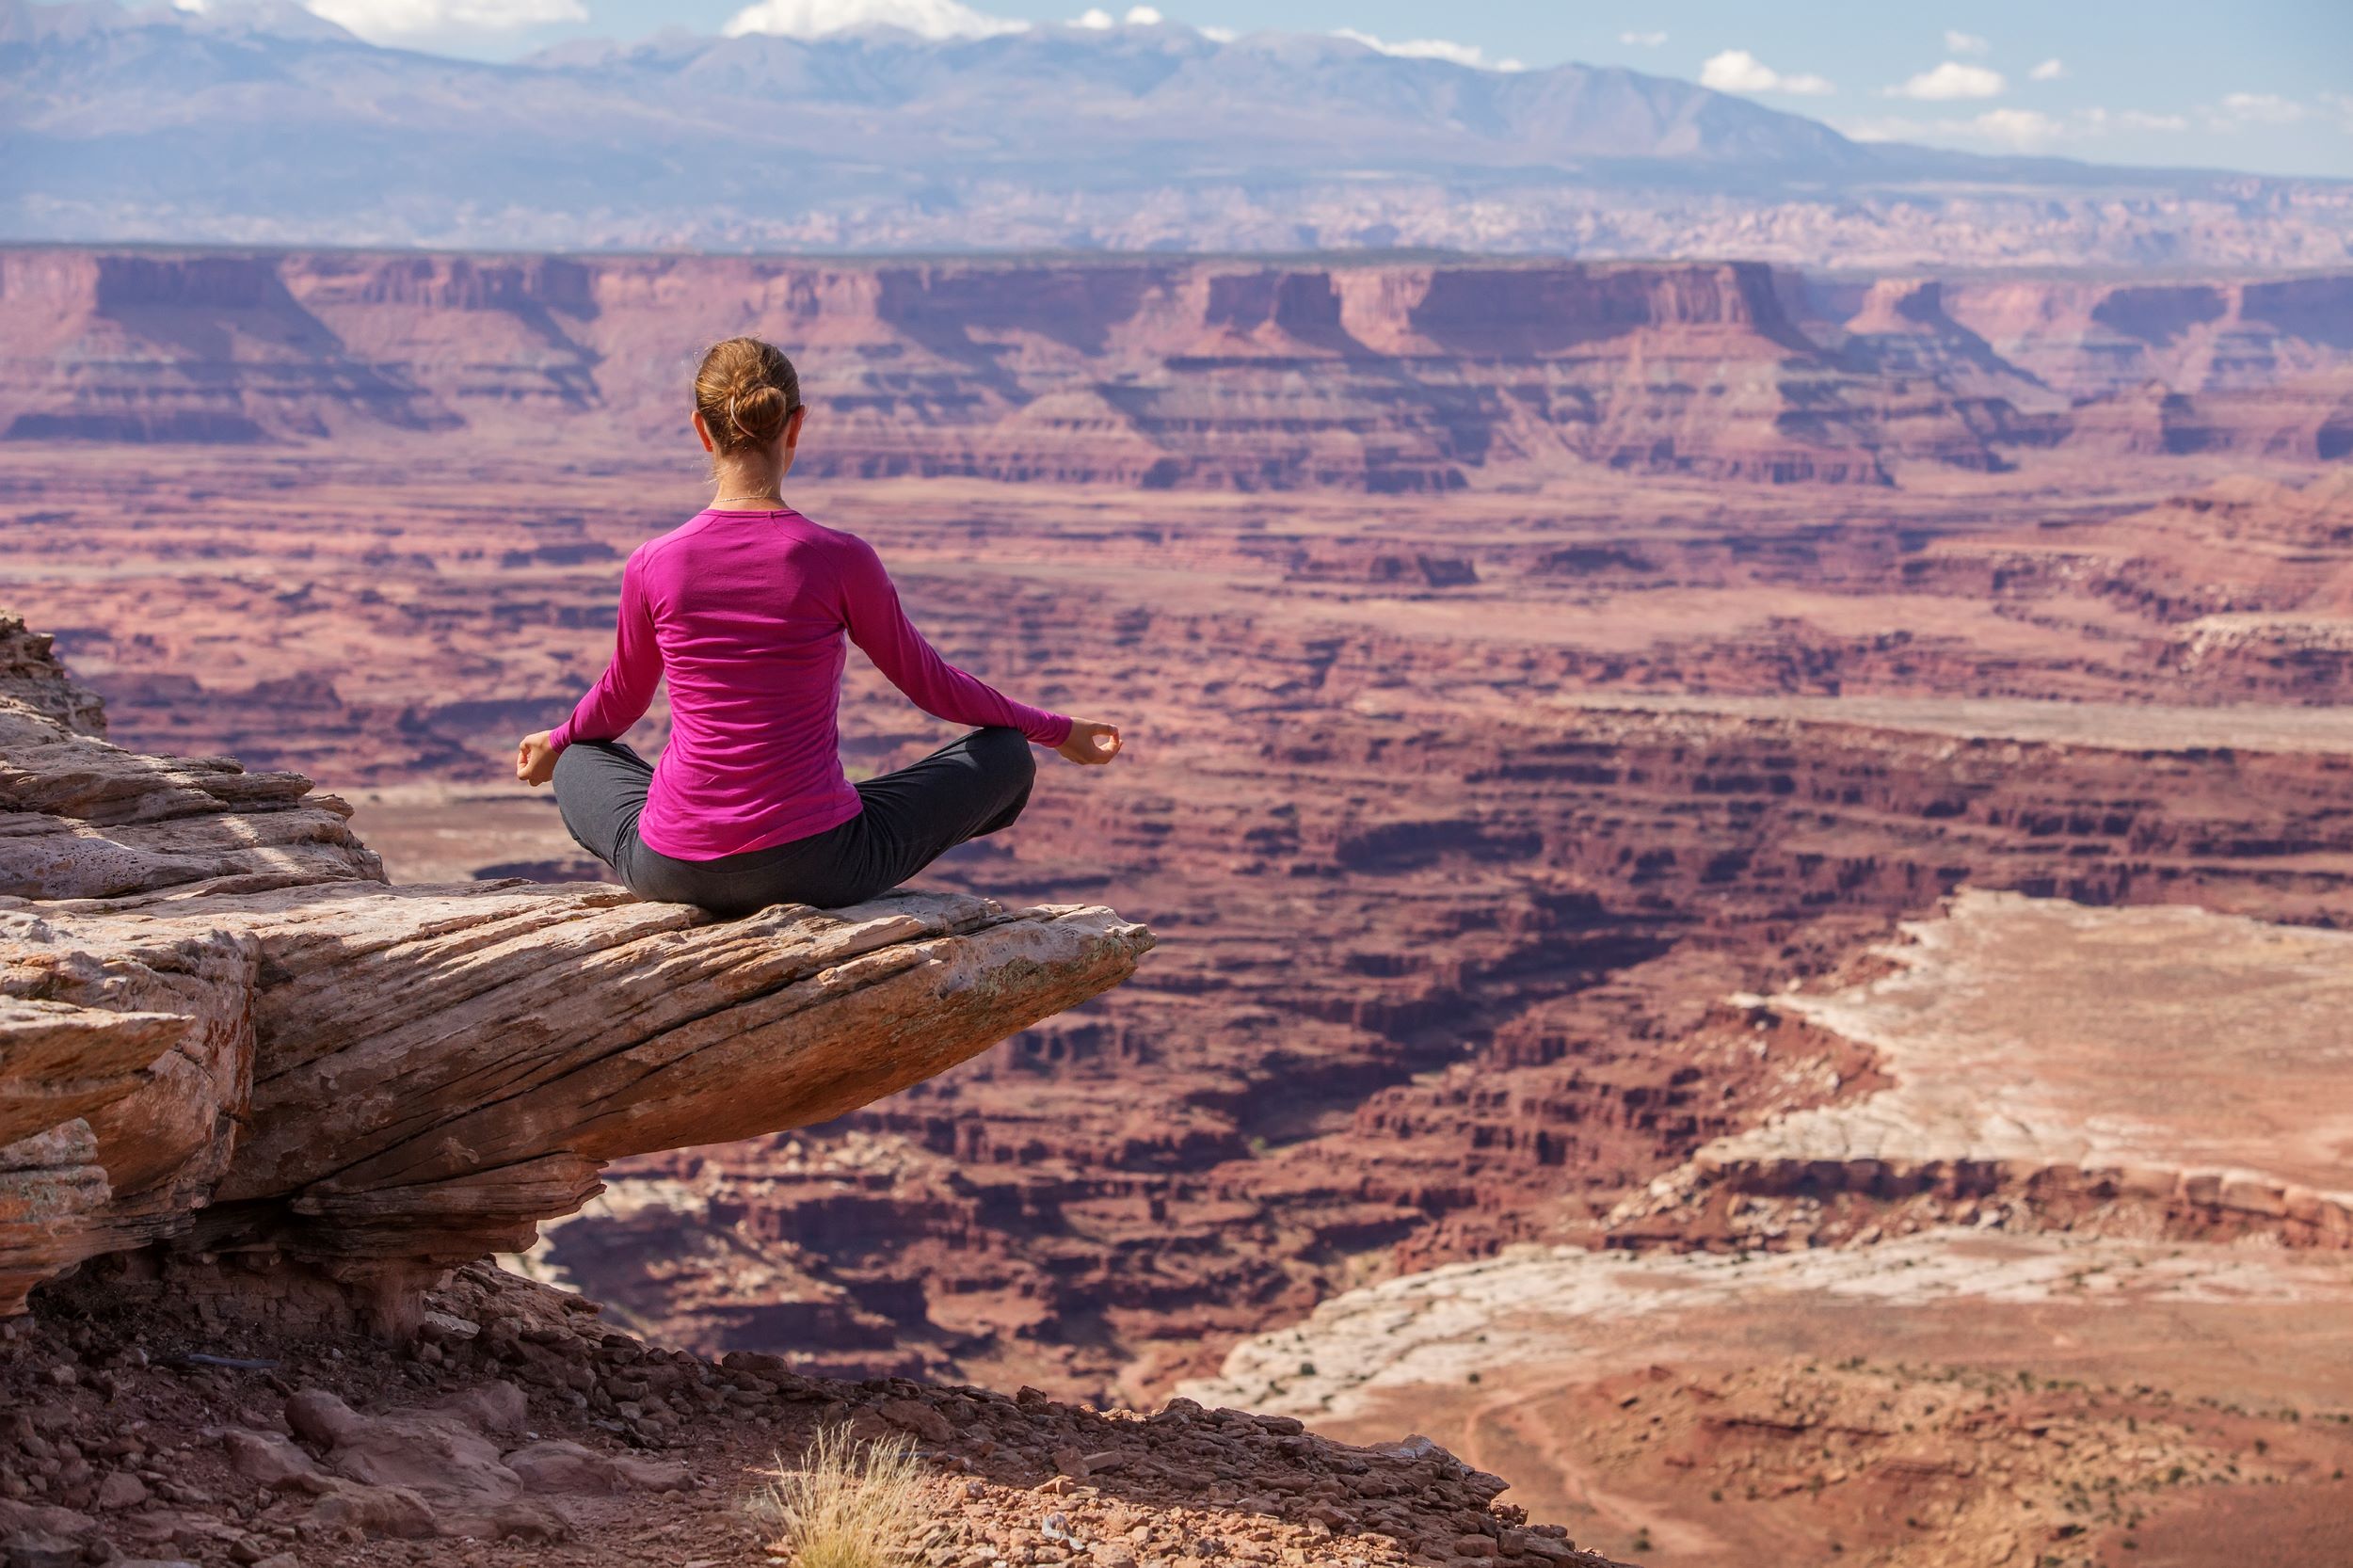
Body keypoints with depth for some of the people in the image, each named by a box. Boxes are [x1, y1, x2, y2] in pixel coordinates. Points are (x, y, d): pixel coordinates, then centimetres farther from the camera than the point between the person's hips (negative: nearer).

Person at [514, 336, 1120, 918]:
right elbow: (927, 681, 4)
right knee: (1006, 755, 18)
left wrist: (555, 742, 38)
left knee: (579, 762, 35)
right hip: (816, 868, -3)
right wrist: (1058, 732, 21)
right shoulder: (839, 560, -11)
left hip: (671, 872, 3)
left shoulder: (652, 565, -5)